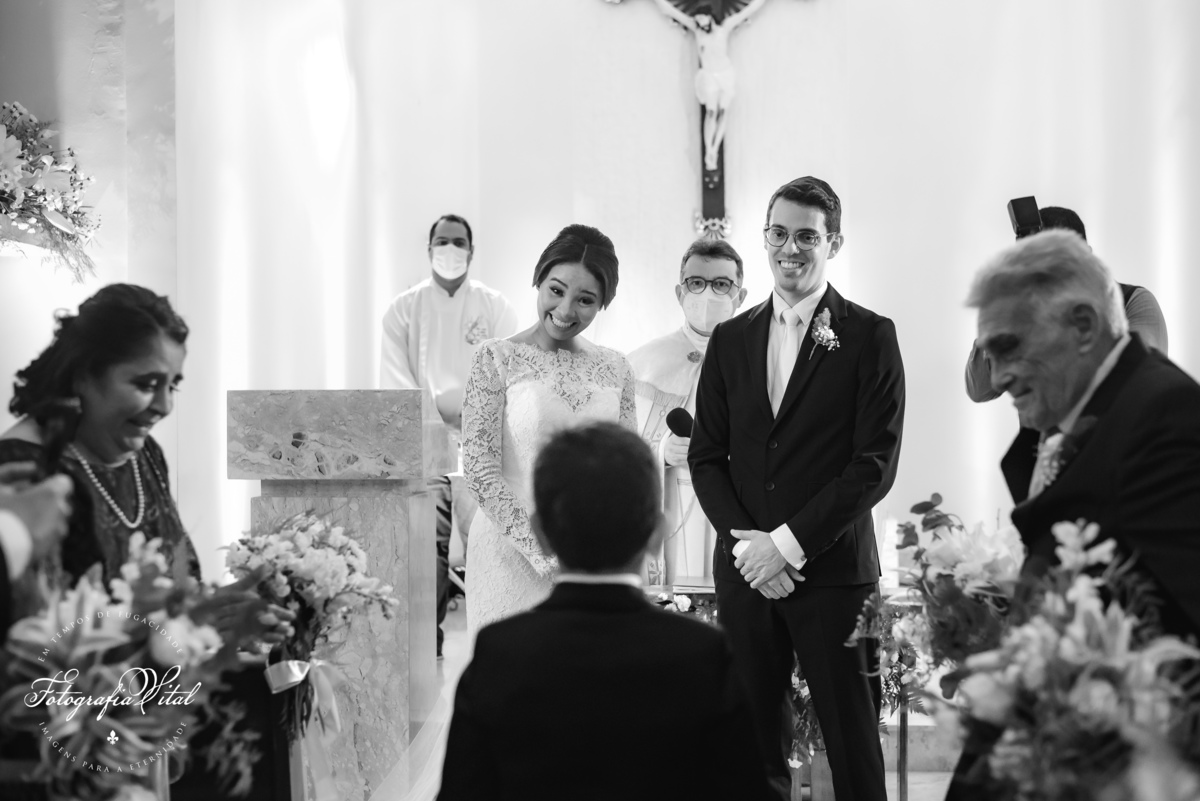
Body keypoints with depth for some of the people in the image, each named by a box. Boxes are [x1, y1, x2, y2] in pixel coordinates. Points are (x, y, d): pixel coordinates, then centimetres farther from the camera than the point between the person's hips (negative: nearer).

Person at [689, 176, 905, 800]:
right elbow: (706, 455, 10)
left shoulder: (870, 337, -1)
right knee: (750, 747, 8)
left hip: (833, 569, -3)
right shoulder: (730, 339, 11)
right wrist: (743, 540, -6)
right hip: (743, 572, 3)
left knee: (853, 746, 3)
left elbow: (876, 463, -8)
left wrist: (789, 542, -12)